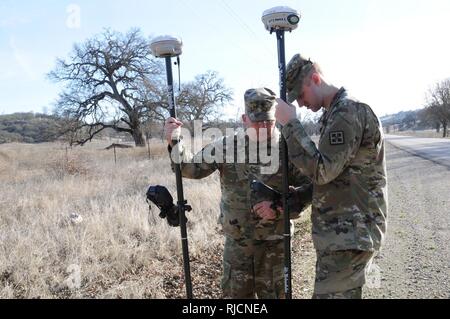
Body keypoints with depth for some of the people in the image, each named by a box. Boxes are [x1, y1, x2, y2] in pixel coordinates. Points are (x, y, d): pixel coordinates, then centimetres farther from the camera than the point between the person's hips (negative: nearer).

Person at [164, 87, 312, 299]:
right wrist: (174, 143, -16)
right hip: (236, 241, 2)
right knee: (235, 294, 17)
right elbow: (192, 168, 0)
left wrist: (279, 207, -20)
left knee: (273, 294, 16)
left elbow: (310, 188, -8)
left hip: (274, 242, -2)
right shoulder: (228, 147, -3)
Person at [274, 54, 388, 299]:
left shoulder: (349, 112, -16)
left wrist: (290, 123, -18)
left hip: (349, 234, -10)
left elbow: (321, 170, -22)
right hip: (344, 231, 10)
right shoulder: (335, 114, 16)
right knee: (345, 293, 18)